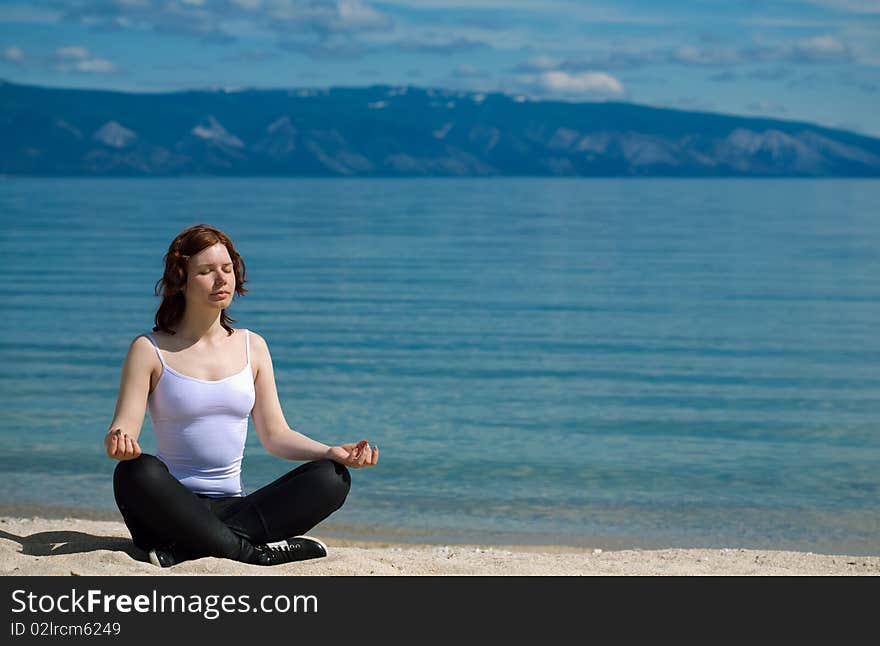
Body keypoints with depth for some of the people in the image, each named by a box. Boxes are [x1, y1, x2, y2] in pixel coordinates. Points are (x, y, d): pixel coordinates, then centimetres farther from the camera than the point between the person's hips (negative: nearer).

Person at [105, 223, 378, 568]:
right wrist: (120, 443, -32)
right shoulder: (150, 350, 2)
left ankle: (183, 550, -31)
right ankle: (255, 552, -30)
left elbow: (275, 434, 11)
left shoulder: (252, 346, 12)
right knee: (135, 473, -37)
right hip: (172, 508, -4)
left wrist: (332, 452, -6)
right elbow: (122, 430, -6)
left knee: (330, 478, -20)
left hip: (232, 507, 4)